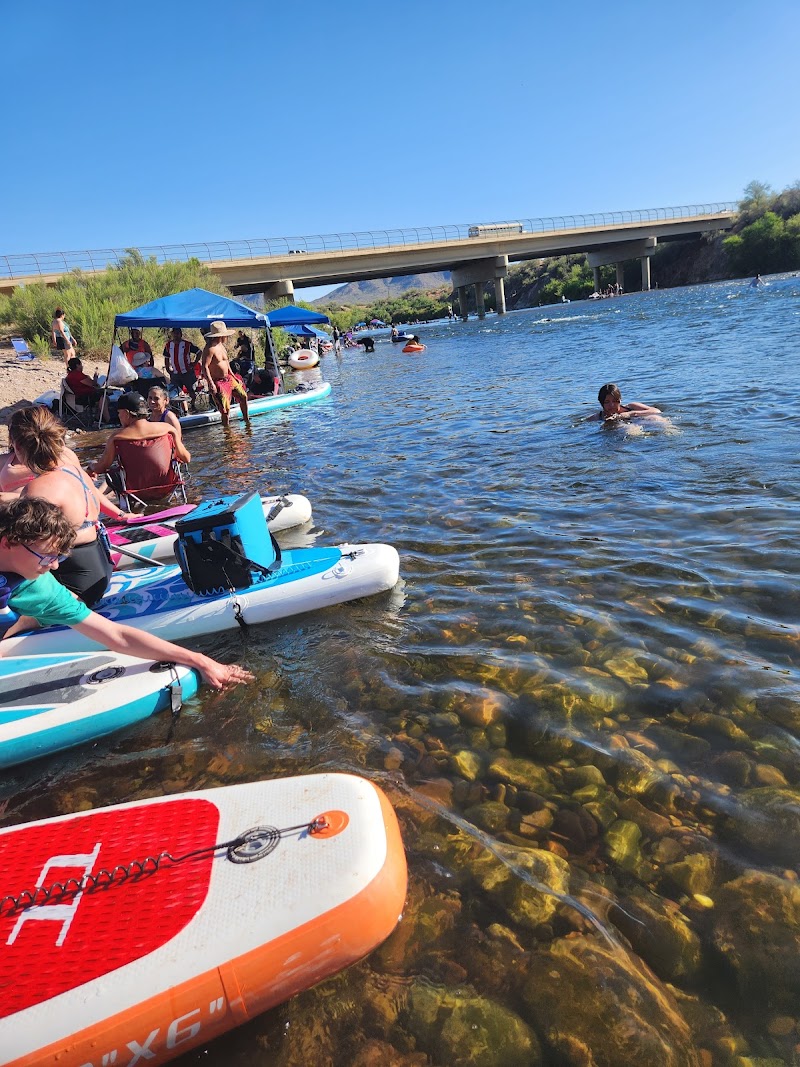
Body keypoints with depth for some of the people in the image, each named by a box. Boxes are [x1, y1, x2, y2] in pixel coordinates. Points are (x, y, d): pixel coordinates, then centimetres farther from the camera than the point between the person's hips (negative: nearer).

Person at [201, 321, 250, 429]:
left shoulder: (222, 346, 9)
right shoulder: (210, 348, -20)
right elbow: (204, 367, -23)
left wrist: (233, 376, 21)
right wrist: (211, 384, -29)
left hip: (228, 378, 9)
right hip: (218, 382, -9)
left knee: (243, 396, 14)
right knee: (225, 409, -9)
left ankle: (247, 420, 33)